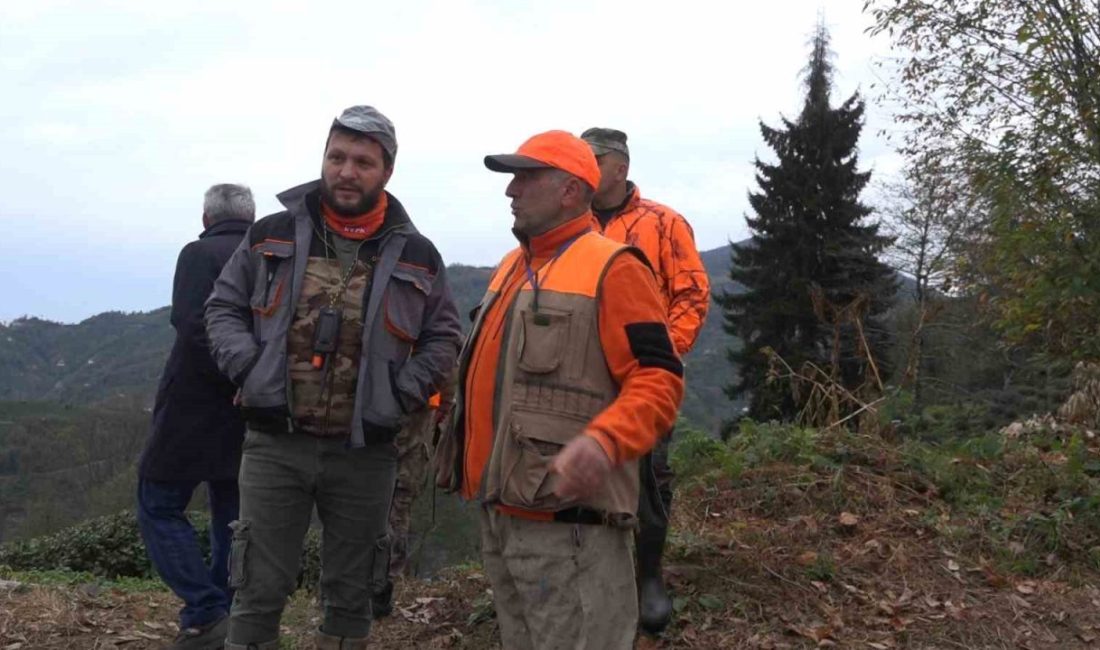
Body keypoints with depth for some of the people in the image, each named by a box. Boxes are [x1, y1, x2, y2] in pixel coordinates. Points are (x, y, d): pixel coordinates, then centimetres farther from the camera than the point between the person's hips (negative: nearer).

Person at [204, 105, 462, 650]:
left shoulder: (416, 256, 3)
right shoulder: (272, 235, 3)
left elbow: (443, 337, 10)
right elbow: (223, 306, 10)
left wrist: (403, 392, -6)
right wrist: (249, 369, -8)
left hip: (365, 453, 1)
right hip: (275, 443, 0)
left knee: (350, 594, 14)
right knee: (258, 591, 5)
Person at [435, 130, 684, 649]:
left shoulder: (611, 268, -11)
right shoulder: (512, 266, 18)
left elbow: (658, 378, -17)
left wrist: (602, 441, -32)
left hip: (567, 519, -9)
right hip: (500, 513, 9)